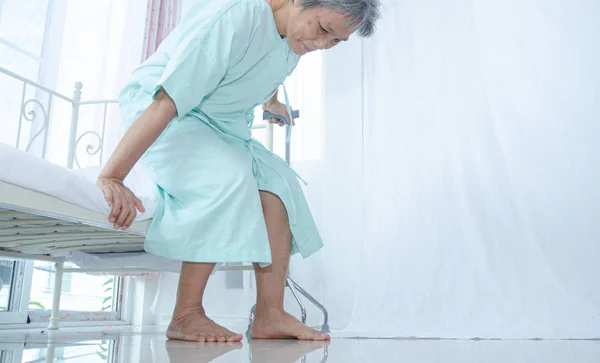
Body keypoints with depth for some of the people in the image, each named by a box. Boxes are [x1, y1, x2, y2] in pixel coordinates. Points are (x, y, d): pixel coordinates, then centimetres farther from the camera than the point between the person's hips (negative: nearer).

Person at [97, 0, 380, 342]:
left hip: (221, 123, 8)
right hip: (154, 106, -8)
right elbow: (166, 101, -34)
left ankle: (270, 316, -14)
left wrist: (272, 104, 44)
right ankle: (186, 316, -24)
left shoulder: (294, 36, -2)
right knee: (227, 173, -33)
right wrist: (110, 177, -36)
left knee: (277, 179, -13)